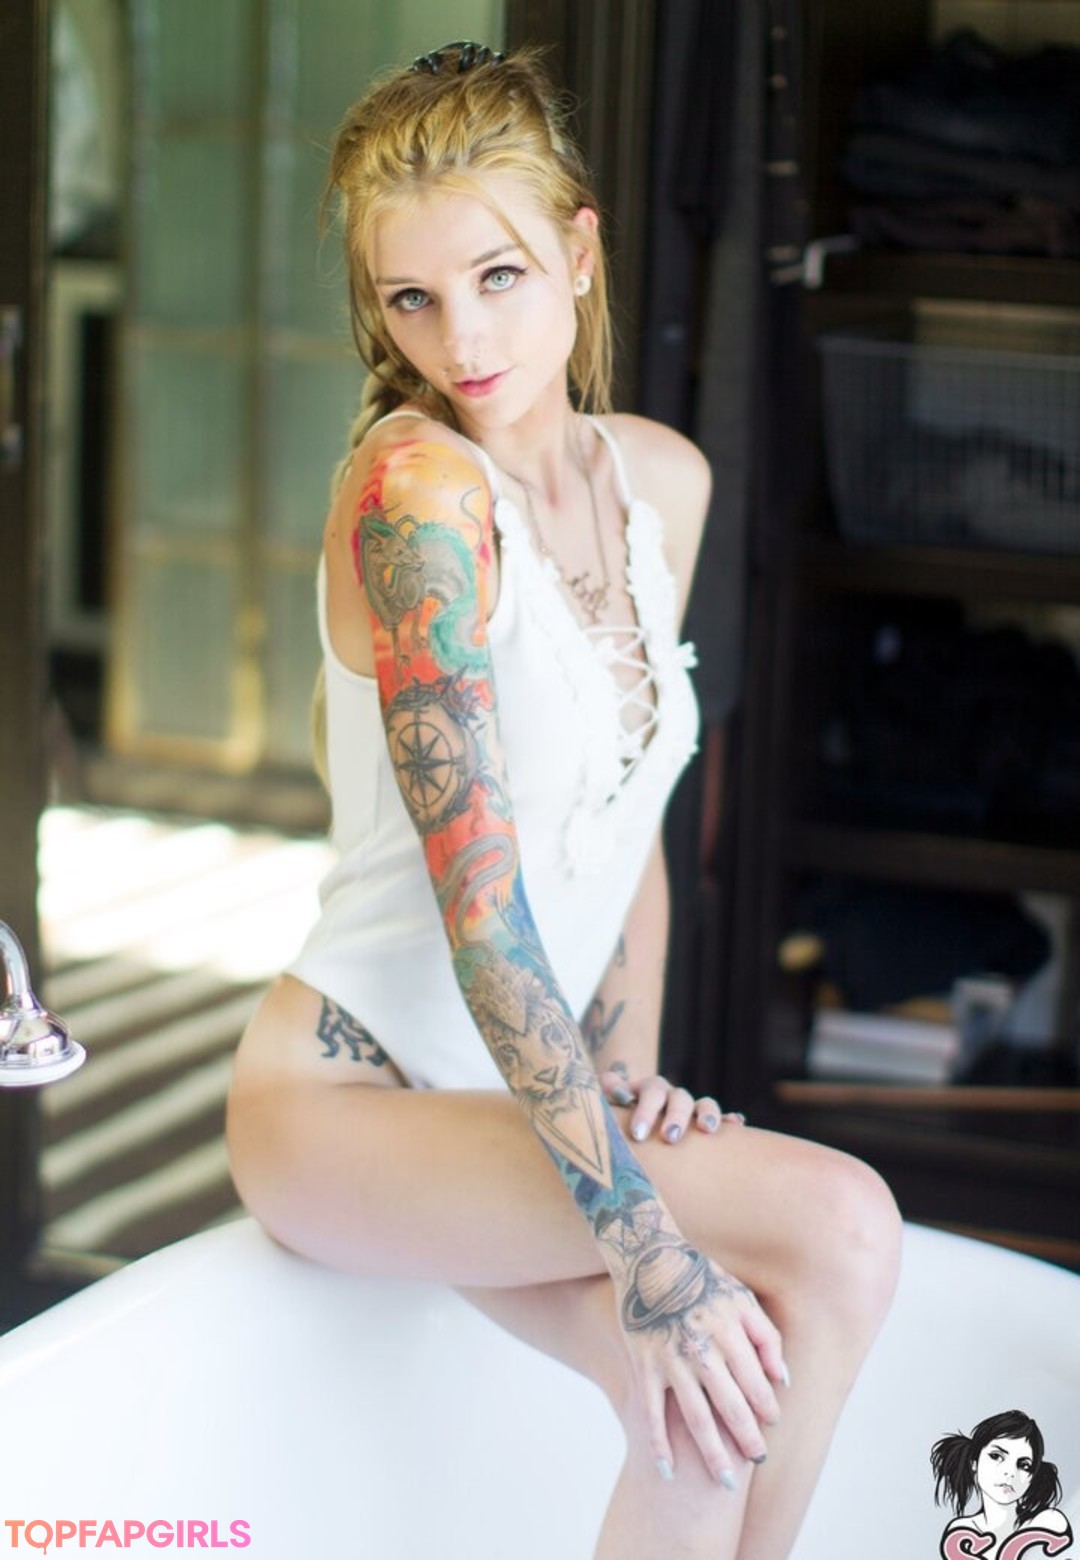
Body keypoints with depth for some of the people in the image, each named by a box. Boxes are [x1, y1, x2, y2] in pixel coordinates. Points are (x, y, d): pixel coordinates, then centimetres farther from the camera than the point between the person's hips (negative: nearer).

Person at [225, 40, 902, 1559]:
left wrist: (626, 1078, 0)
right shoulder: (413, 488, -19)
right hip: (347, 1092, -6)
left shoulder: (661, 480, 4)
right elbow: (478, 902, -25)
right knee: (838, 1224, -23)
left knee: (704, 1397, -21)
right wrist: (643, 1241, -29)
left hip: (519, 1093, 6)